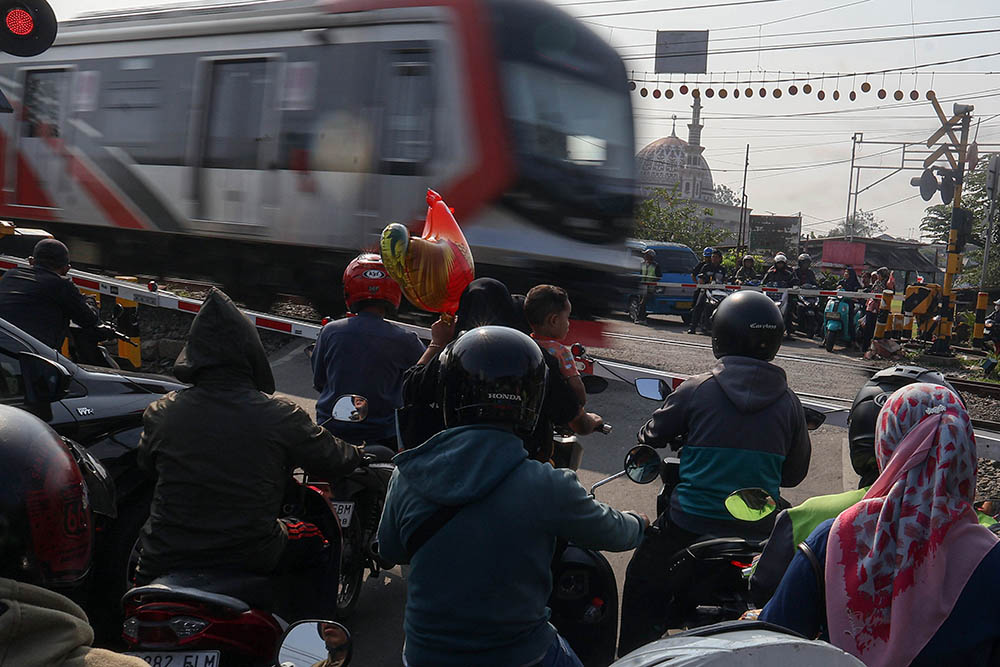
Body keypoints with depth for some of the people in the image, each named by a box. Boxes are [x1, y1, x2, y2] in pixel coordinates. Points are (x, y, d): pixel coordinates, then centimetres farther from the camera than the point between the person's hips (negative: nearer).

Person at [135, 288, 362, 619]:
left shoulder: (160, 412, -7)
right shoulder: (279, 415, -14)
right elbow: (333, 462, 0)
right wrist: (356, 453, 24)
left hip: (164, 562, 3)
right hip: (250, 556, -2)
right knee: (317, 542, 24)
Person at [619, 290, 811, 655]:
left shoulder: (696, 389, -10)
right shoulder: (788, 403, -3)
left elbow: (651, 436, 4)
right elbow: (794, 473, 7)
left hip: (691, 523, -2)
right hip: (758, 529, 3)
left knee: (642, 583, 20)